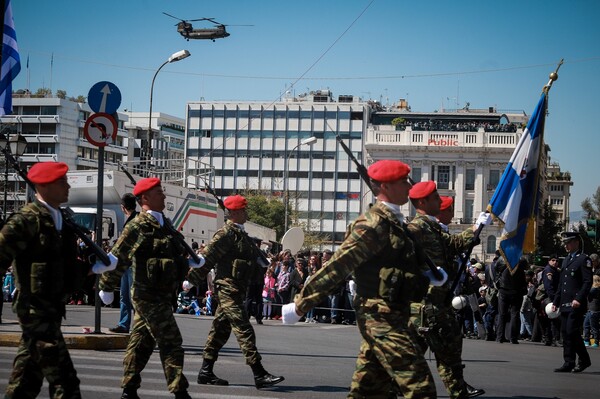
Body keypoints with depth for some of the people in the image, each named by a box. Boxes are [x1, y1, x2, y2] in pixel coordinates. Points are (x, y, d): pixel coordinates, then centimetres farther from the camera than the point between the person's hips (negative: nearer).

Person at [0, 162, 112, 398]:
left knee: (29, 376, 16)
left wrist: (94, 267, 10)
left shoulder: (62, 220, 13)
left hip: (54, 306, 9)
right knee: (63, 380, -12)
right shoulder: (26, 220, -15)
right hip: (35, 307, -9)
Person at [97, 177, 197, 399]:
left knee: (141, 342, 13)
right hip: (149, 295, -9)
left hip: (161, 294, 9)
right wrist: (106, 287, -7)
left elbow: (174, 252, 27)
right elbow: (117, 258, -12)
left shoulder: (163, 223, 13)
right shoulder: (138, 226, -15)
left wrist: (190, 260, 14)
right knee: (171, 341, -9)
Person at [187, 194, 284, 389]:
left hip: (237, 289, 10)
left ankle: (206, 372, 17)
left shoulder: (241, 234, 16)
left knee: (220, 330, 12)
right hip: (229, 288, -10)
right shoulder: (226, 233, -13)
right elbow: (206, 258, -14)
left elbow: (253, 261, 22)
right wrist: (189, 279, -13)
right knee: (244, 331, -11)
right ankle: (259, 375, -13)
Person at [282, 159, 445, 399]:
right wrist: (301, 304, -18)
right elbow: (338, 266, -18)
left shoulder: (392, 221, 16)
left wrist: (429, 276, 12)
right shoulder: (375, 224, -16)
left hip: (378, 318, 10)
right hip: (383, 318, -10)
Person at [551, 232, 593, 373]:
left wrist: (579, 299, -22)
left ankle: (569, 363, -6)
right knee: (565, 333, 7)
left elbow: (588, 282, -13)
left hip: (576, 304, -8)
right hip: (565, 304, 8)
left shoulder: (584, 259, -5)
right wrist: (556, 301, 20)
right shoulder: (566, 259, 20)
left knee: (572, 332, -11)